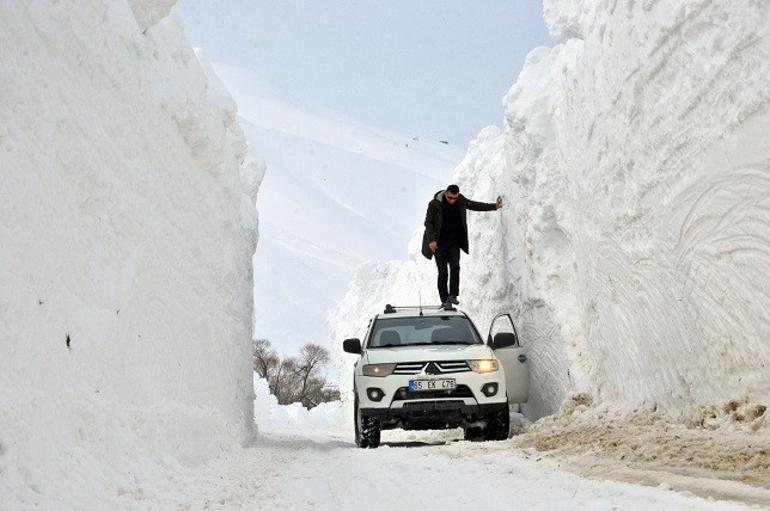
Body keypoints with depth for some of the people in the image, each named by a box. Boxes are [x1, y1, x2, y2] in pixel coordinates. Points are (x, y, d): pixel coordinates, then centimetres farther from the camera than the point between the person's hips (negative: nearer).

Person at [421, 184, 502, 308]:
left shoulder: (461, 201, -4)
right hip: (439, 244, -3)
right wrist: (431, 240, -22)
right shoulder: (435, 204, -14)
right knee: (442, 272, -2)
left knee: (455, 267, -17)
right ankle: (444, 300, 4)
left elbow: (476, 205, 12)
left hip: (454, 242, 3)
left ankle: (452, 296, -18)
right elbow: (428, 223, -11)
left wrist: (494, 206, 7)